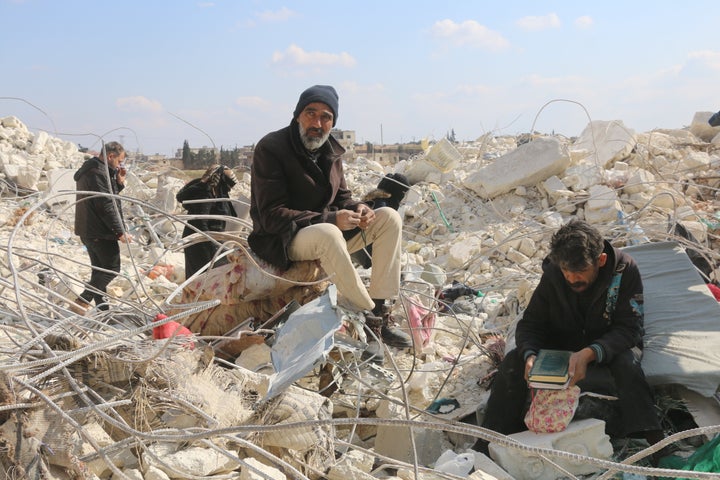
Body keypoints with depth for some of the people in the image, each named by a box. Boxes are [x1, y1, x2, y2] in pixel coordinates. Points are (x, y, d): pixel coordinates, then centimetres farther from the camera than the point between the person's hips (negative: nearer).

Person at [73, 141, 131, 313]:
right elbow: (106, 206, -22)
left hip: (88, 231, 11)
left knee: (100, 269, 15)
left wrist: (119, 182, 7)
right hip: (101, 232, -11)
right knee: (111, 269, -5)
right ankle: (81, 303, -9)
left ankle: (102, 307, 19)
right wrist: (120, 231, -19)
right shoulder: (98, 173, -18)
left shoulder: (89, 170, 16)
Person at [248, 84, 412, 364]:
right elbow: (272, 215, -21)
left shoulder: (330, 151, 7)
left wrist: (357, 208, -9)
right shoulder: (271, 148, -15)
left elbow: (341, 197, 17)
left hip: (328, 231, 8)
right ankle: (368, 320, -28)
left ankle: (381, 312, -14)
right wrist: (330, 219, -29)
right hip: (284, 241, -8)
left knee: (389, 218, -7)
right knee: (328, 234, -40)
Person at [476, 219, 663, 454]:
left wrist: (590, 353, -43)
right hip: (562, 346, 2)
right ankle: (485, 448, -17)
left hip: (610, 347, -2)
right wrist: (529, 355, -32)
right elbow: (530, 323, -9)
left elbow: (628, 328, -25)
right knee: (513, 362, -21)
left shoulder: (625, 270, -23)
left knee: (626, 364, -38)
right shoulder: (552, 275, -16)